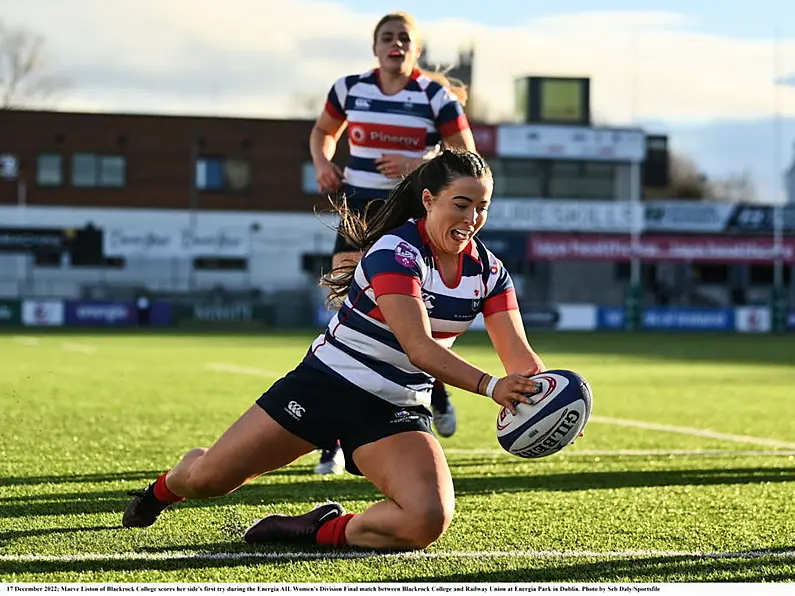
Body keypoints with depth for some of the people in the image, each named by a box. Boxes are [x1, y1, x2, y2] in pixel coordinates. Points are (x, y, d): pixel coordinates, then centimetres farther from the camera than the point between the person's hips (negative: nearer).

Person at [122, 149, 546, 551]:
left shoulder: (487, 269, -2)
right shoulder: (395, 252, -21)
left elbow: (519, 356, -8)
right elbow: (419, 348, -32)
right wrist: (489, 385, -43)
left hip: (397, 414, 4)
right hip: (328, 385, -4)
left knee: (428, 521, -26)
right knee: (205, 479, 1)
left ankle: (324, 531, 0)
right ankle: (164, 488, 40)